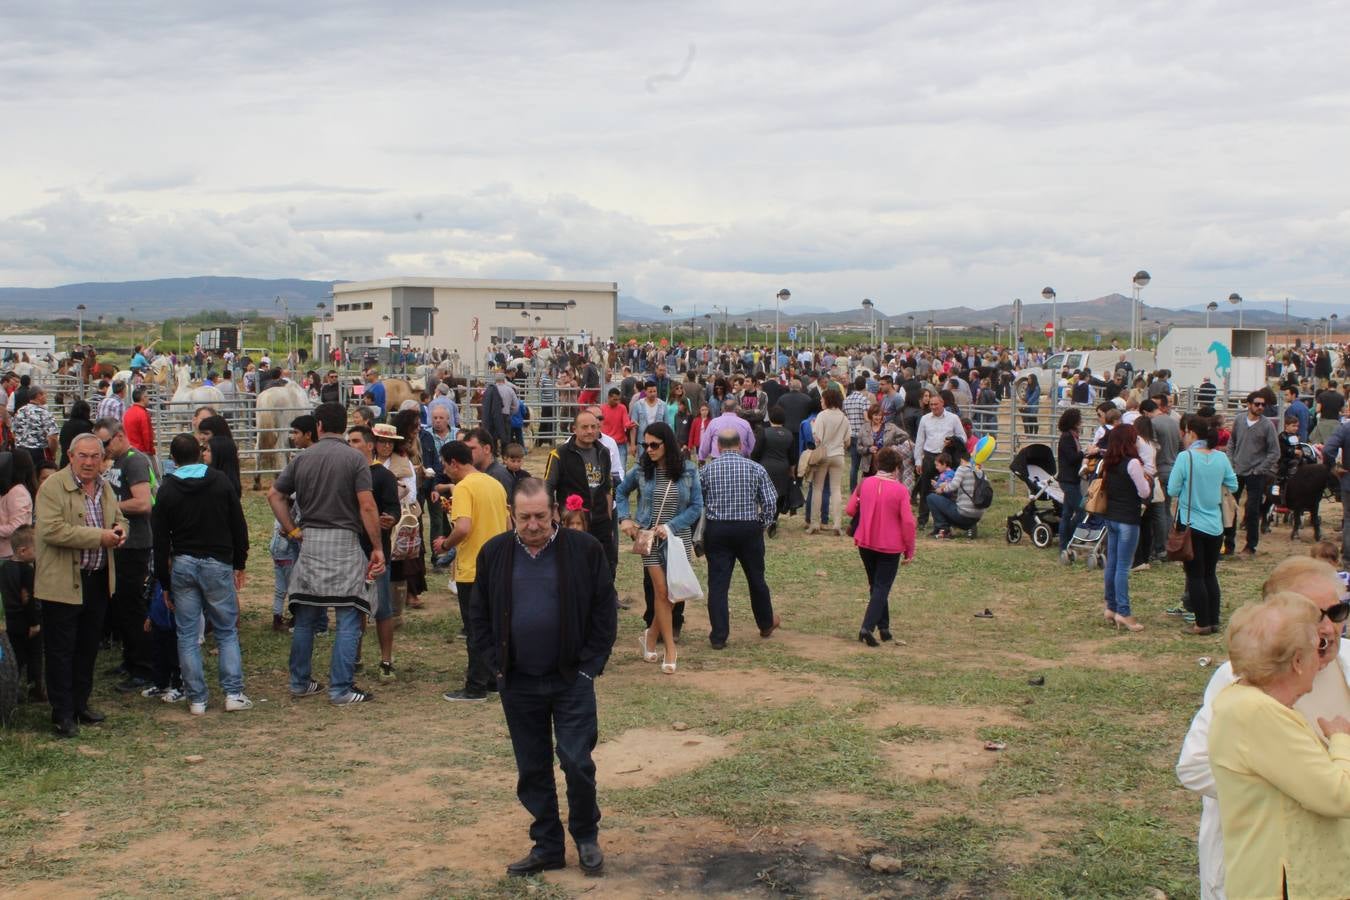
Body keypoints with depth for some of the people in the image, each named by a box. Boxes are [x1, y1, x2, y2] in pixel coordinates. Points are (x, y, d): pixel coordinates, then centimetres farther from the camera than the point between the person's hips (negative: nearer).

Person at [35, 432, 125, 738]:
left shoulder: (105, 488, 11)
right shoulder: (53, 487, -12)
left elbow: (119, 519, 23)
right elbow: (51, 530, -23)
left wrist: (119, 530, -3)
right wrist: (99, 536, -23)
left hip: (98, 581, 7)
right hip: (63, 583, -7)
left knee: (88, 649, 15)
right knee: (61, 651, 1)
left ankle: (80, 704, 28)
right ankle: (63, 715, 7)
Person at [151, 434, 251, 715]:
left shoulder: (166, 490, 0)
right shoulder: (221, 483, 1)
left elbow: (160, 541, 1)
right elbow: (239, 527, 4)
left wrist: (164, 583, 7)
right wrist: (239, 564, 14)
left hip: (182, 565, 0)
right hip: (218, 564, 0)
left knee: (187, 635, 6)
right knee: (227, 632, 8)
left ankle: (196, 699, 6)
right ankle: (234, 694, 0)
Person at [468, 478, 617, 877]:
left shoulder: (584, 549, -6)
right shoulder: (494, 553, 1)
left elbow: (605, 609, -1)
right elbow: (479, 615, 8)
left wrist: (591, 664, -6)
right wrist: (496, 666, 1)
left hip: (571, 679, -2)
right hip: (518, 684, 3)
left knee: (577, 763, -3)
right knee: (532, 770, 10)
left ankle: (586, 837, 19)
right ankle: (547, 847, 22)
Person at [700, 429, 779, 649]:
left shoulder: (706, 470, -1)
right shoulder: (755, 468, -2)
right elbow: (770, 501, -4)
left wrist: (698, 533, 12)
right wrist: (764, 524, 10)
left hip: (716, 530, 0)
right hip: (749, 529, 1)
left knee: (717, 583, 2)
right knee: (756, 579, 17)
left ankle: (718, 636, 1)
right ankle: (766, 623, 35)